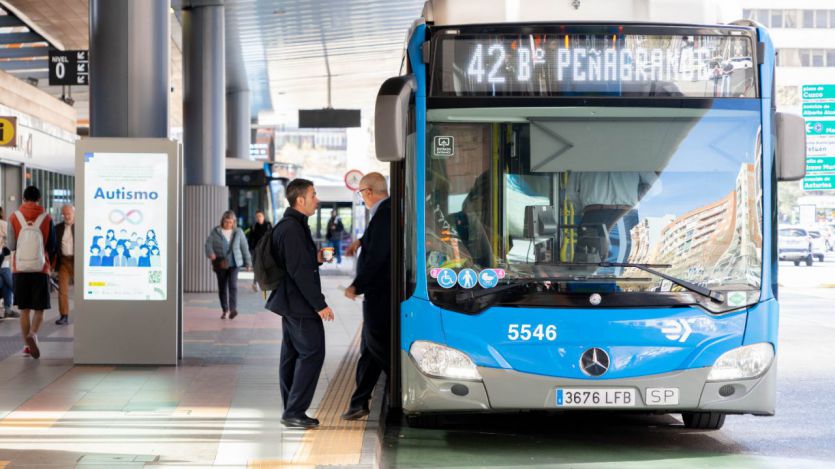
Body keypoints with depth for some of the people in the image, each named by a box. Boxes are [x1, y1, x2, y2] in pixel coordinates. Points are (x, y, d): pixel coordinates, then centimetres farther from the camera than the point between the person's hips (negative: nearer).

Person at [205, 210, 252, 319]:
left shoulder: (238, 232, 5)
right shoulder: (215, 232, 2)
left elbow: (244, 247, 11)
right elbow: (208, 243, -6)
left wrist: (248, 262, 12)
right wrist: (210, 253, -26)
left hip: (234, 263, -1)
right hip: (220, 264, 1)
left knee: (233, 285, -16)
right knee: (222, 287, 7)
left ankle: (233, 309, -22)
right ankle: (224, 310, 18)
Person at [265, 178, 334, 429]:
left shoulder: (290, 226, 15)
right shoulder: (292, 229, -18)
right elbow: (299, 271, -23)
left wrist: (316, 259, 4)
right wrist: (320, 304, -21)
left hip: (290, 302, 11)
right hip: (300, 304, -11)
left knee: (292, 354, 12)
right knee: (312, 353, -8)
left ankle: (292, 411, 17)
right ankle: (294, 411, -7)